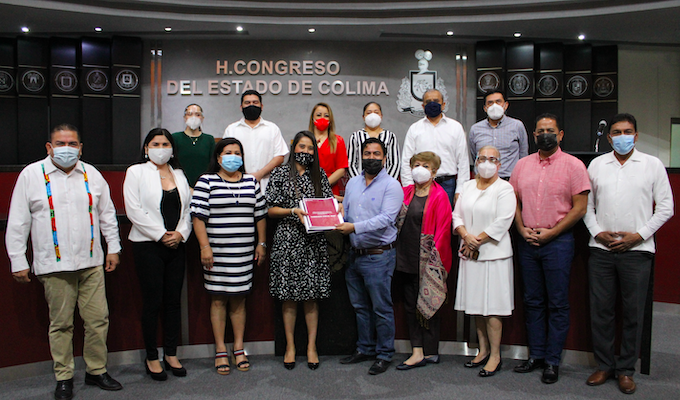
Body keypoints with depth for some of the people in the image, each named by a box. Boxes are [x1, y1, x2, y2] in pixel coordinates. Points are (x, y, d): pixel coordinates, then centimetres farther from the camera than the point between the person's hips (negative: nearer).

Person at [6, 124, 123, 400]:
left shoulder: (91, 174, 10)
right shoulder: (31, 174, 2)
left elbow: (107, 214, 16)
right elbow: (17, 223, 2)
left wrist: (113, 247, 13)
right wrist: (18, 261, 0)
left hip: (91, 262, 3)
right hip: (54, 265, -2)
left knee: (98, 319, 4)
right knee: (60, 323, 5)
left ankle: (97, 371, 20)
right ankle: (64, 377, 20)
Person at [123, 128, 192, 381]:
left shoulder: (179, 175, 14)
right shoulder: (136, 172, 1)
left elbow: (188, 208, 9)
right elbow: (134, 211, -9)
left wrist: (180, 233, -8)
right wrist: (160, 235, -12)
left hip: (176, 245, 4)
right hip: (148, 245, -4)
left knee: (174, 300, 7)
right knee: (152, 302, 0)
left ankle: (171, 354, 20)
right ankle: (152, 358, 14)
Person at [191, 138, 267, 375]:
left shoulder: (251, 181, 11)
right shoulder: (206, 182, 0)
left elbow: (260, 215, 14)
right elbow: (198, 216, -6)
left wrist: (261, 243, 11)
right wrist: (204, 246, -13)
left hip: (244, 253, 3)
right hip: (217, 253, -3)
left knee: (239, 300, 9)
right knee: (218, 300, 3)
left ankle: (239, 349, 19)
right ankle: (220, 351, 14)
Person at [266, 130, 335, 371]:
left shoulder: (319, 175, 11)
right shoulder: (281, 173, 4)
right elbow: (271, 210, 2)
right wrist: (294, 211, -12)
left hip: (313, 241, 2)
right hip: (288, 240, -1)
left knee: (311, 296, 4)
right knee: (288, 296, 3)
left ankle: (311, 346, 15)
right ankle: (290, 346, 16)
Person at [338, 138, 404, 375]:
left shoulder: (391, 186, -8)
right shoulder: (353, 183, 13)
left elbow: (386, 218, -19)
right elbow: (344, 212, 15)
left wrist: (354, 227, -26)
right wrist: (337, 223, -7)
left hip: (379, 255, -7)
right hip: (355, 255, 7)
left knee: (381, 307, 1)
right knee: (360, 306, 16)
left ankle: (384, 355, 15)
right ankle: (365, 348, 31)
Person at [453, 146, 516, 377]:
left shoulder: (504, 188, -4)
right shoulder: (468, 187, 14)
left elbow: (501, 223, -13)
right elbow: (457, 215, 10)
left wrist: (477, 241, -11)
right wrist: (466, 236, -8)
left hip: (493, 253, -5)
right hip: (471, 254, 6)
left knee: (492, 306, -4)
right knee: (476, 305, 10)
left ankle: (495, 356, 6)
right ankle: (483, 350, 22)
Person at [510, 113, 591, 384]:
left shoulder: (573, 165, -3)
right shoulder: (523, 164, 10)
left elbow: (579, 208, -7)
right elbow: (515, 200, 13)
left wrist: (550, 233, -12)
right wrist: (522, 229, -2)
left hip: (558, 242, -4)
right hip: (527, 242, 4)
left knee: (557, 304, 2)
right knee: (533, 301, 11)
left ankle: (553, 361, 12)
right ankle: (536, 355, 23)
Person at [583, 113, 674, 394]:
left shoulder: (653, 165, 3)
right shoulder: (596, 164, 9)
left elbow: (666, 207, 2)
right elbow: (586, 203, 11)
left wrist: (640, 235, -7)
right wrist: (597, 232, -3)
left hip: (637, 250, -2)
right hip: (601, 248, 2)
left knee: (633, 312, 4)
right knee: (600, 310, 6)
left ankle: (626, 369, 18)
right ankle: (604, 365, 20)